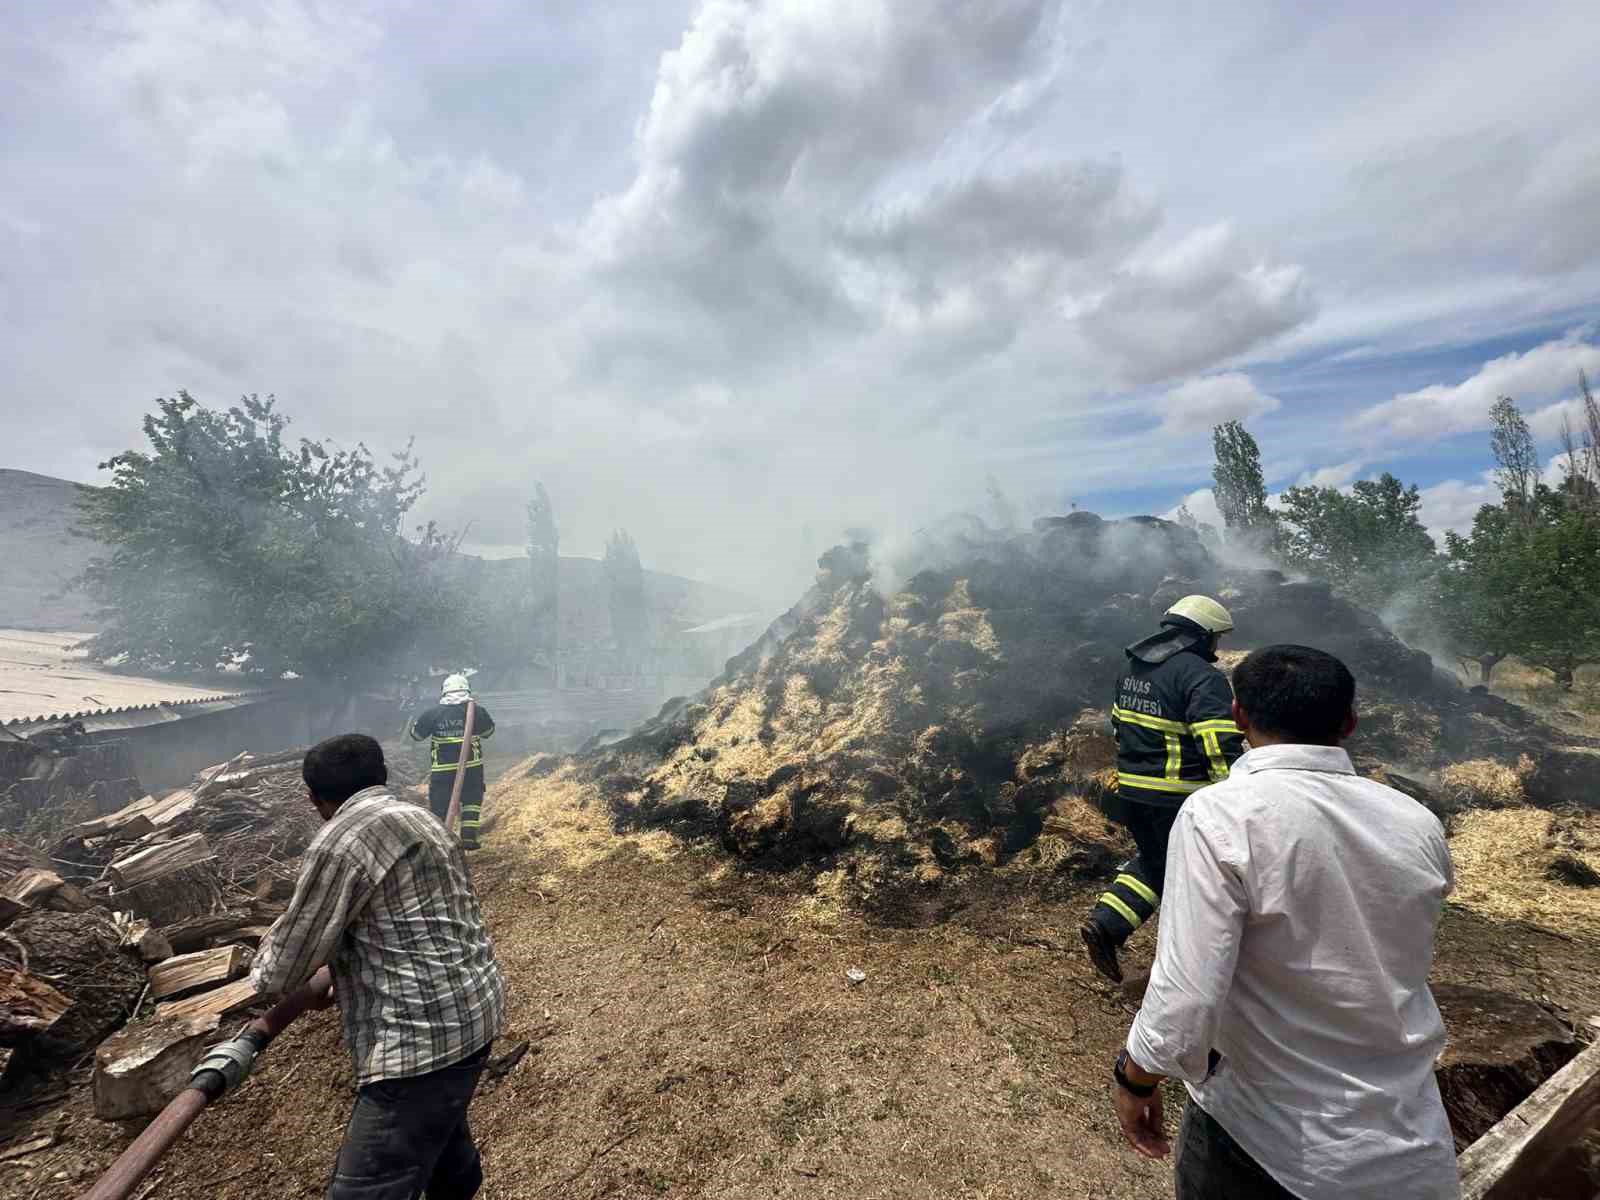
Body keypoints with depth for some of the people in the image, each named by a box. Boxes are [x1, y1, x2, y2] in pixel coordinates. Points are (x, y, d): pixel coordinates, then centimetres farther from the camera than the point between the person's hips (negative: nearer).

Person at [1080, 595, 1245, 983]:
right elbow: (1222, 748, -24)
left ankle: (1105, 923, 12)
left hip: (1131, 791, 7)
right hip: (1179, 800, -7)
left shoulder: (1133, 667, 9)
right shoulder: (1202, 677, -17)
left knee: (1154, 864, 25)